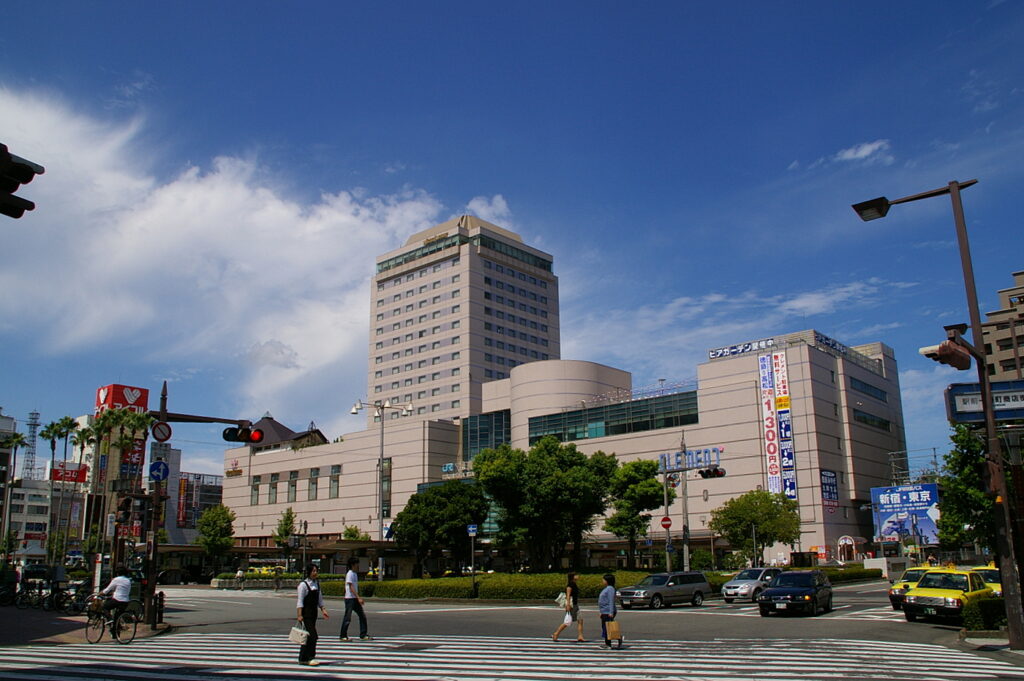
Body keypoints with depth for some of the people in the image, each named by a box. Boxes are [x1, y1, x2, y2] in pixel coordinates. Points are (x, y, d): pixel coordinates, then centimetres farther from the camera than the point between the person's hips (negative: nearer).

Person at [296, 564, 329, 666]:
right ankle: (310, 658, -4)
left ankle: (302, 658, 19)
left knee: (308, 636, 11)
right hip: (305, 613, -7)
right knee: (312, 635, -12)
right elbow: (300, 601, -13)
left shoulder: (317, 583, 12)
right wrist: (299, 615, -18)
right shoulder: (303, 584, -10)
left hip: (313, 613, 7)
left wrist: (324, 610, 7)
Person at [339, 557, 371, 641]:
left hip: (355, 598, 9)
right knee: (347, 618, -2)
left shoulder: (355, 574, 15)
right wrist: (358, 598, -22)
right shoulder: (349, 574, -13)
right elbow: (351, 587, -18)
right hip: (349, 598, -9)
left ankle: (363, 635, 11)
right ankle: (343, 636, 9)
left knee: (362, 616, 6)